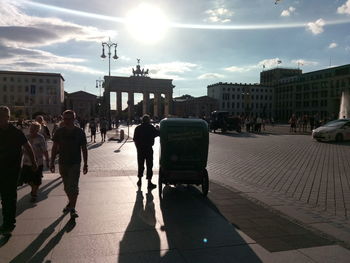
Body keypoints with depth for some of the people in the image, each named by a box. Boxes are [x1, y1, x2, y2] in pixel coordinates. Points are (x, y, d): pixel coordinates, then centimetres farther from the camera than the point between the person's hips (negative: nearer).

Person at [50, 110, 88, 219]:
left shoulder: (80, 132, -4)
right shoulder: (59, 132, 0)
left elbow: (84, 149, 1)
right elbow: (55, 148, 6)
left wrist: (85, 164, 0)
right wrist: (52, 162, 3)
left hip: (75, 163, -3)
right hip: (62, 163, 3)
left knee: (73, 186, -10)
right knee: (66, 186, 16)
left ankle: (72, 208, -5)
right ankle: (70, 203, 36)